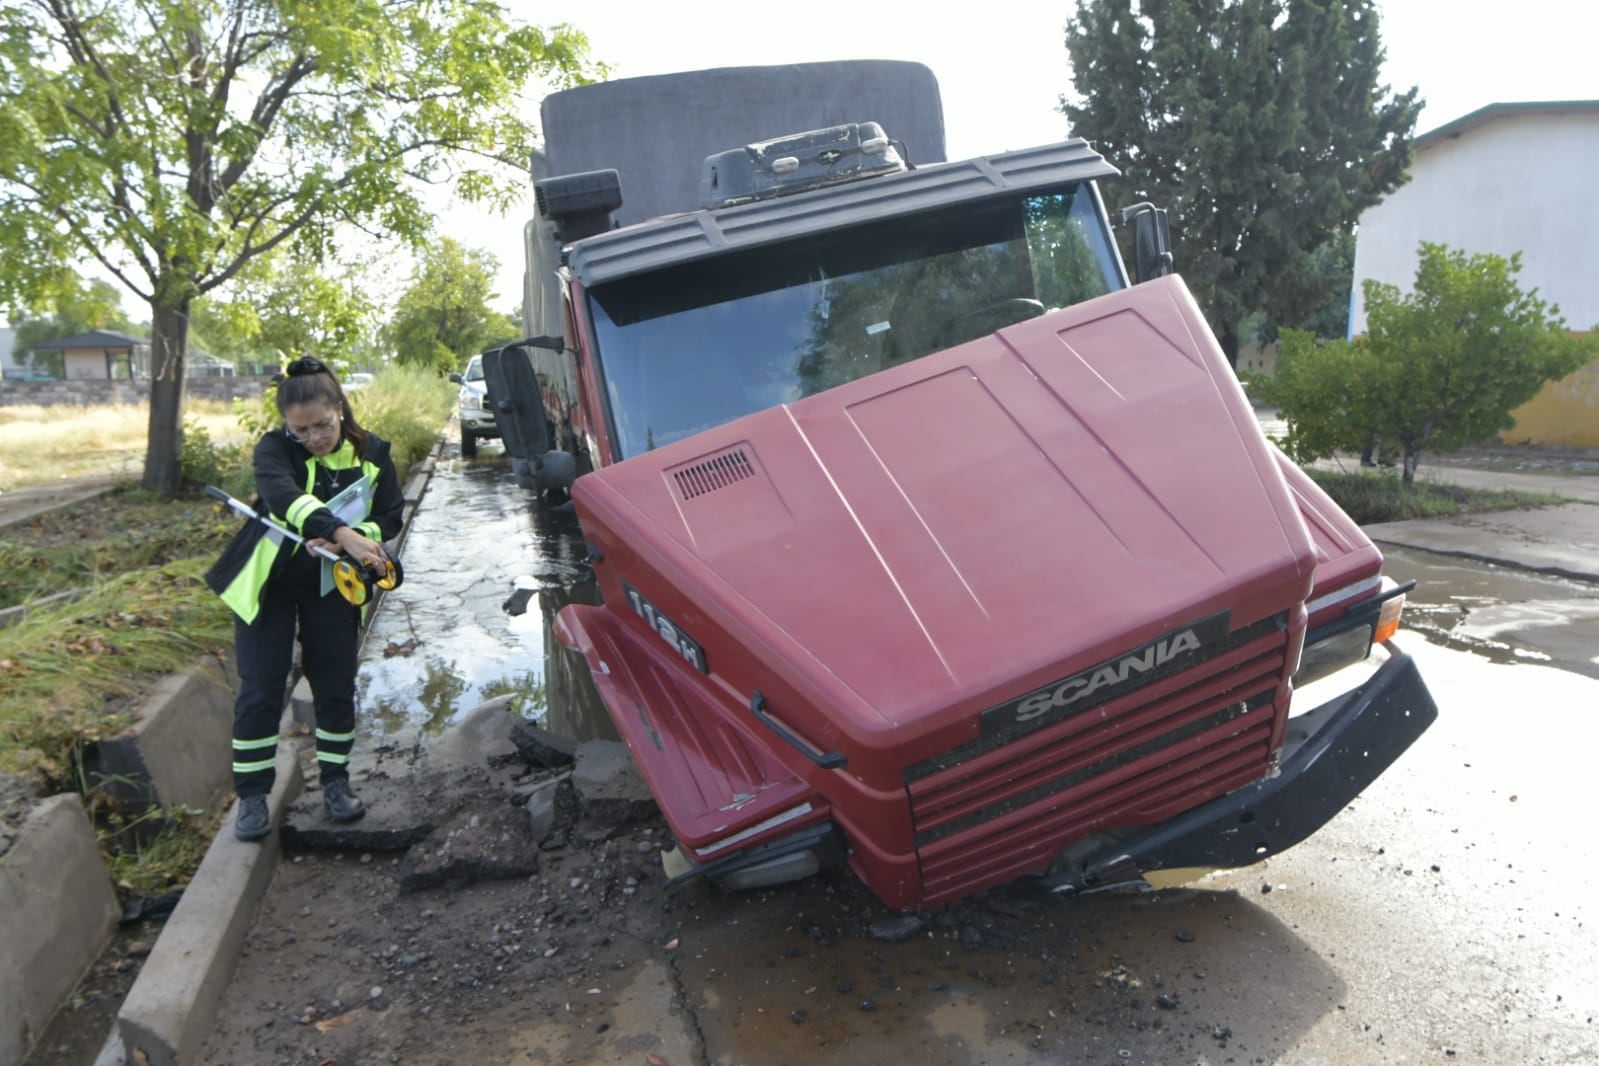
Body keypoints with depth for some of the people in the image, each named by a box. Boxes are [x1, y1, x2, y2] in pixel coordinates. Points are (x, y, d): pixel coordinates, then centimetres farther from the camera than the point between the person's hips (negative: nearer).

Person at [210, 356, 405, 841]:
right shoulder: (274, 450, -18)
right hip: (269, 581, -2)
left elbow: (391, 517, -5)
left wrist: (354, 541, -26)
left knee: (336, 686, 6)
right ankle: (252, 794, 12)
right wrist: (341, 533, -55)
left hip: (332, 584, 2)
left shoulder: (371, 453, -8)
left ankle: (335, 780, 23)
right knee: (260, 691, -1)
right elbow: (285, 498, -39)